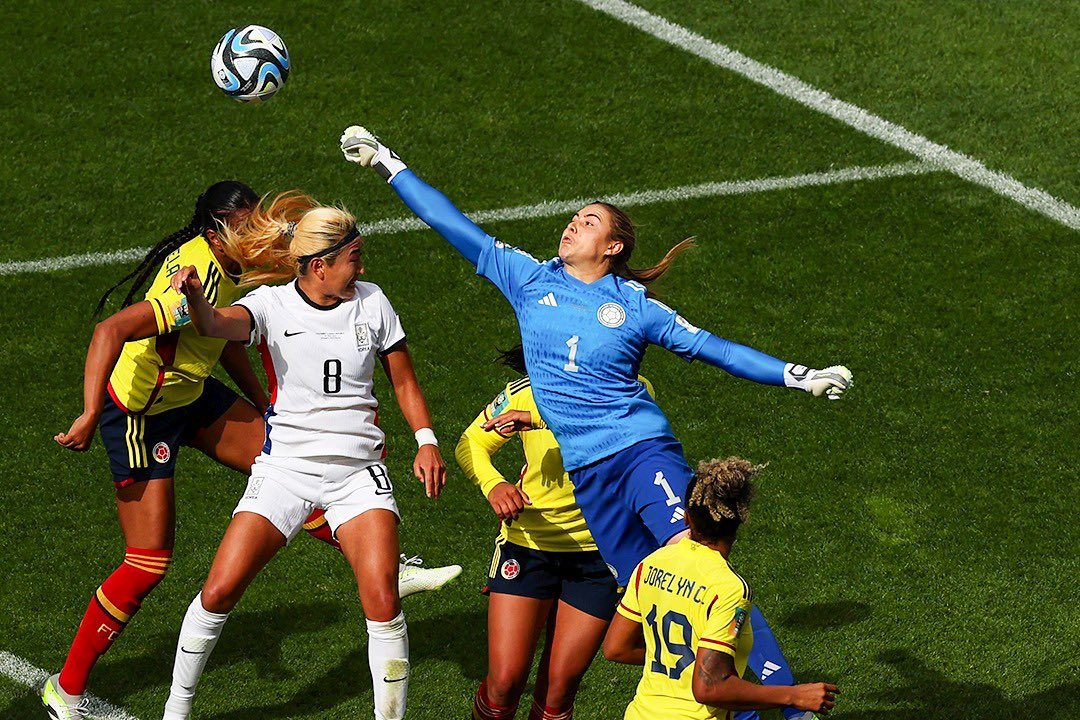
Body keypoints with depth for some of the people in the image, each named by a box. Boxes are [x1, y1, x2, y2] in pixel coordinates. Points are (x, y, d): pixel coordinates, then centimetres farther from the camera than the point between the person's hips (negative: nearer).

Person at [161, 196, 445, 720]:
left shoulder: (372, 303, 3)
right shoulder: (272, 304, -6)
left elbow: (403, 382, 14)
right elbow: (218, 325, -28)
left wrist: (426, 441, 0)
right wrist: (195, 297, -50)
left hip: (358, 470, 1)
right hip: (285, 466, -1)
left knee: (382, 602, -17)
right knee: (219, 592, -7)